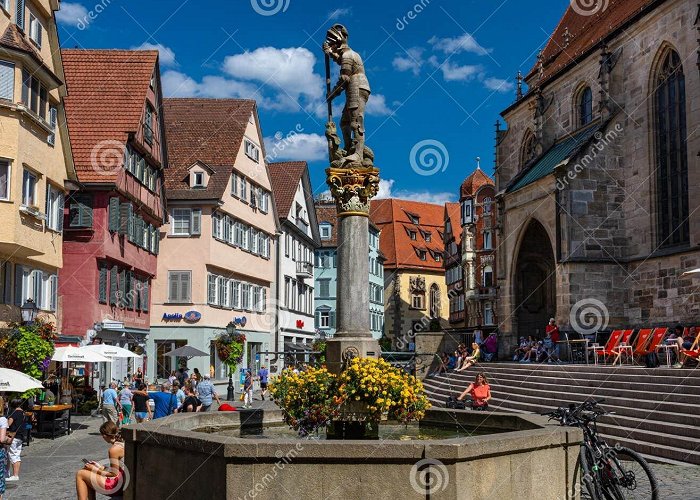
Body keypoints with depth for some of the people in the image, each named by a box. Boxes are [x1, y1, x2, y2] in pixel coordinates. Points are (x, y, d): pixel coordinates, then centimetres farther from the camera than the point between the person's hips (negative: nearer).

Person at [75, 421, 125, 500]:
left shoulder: (114, 449, -20)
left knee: (80, 474, 2)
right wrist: (100, 467, 12)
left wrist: (95, 469, -7)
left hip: (117, 486, -10)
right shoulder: (122, 444, 7)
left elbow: (114, 474, -17)